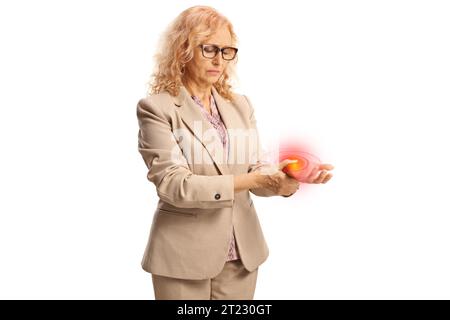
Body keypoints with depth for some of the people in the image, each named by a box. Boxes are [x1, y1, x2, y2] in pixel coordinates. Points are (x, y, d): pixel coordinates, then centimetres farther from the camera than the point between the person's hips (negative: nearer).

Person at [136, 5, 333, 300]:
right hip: (185, 254, -5)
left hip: (242, 253, 5)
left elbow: (256, 168, 2)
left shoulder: (241, 105, 7)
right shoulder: (157, 108, -10)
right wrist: (248, 181, -26)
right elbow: (173, 184, -18)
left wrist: (286, 181, -20)